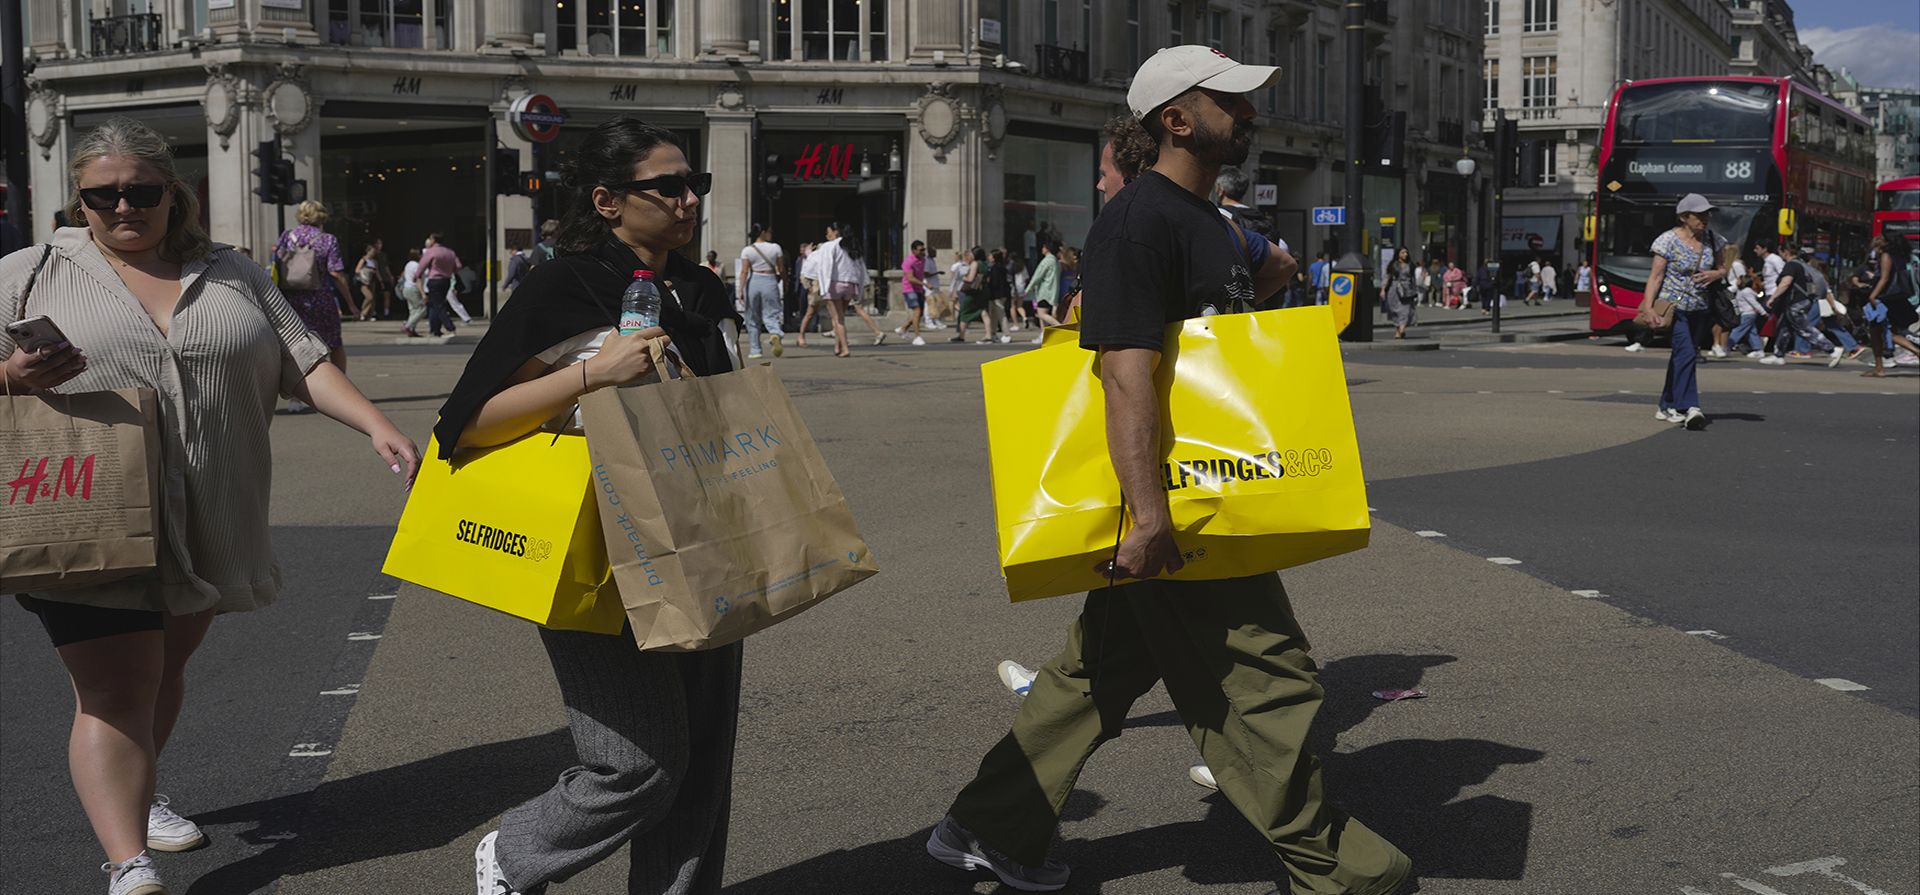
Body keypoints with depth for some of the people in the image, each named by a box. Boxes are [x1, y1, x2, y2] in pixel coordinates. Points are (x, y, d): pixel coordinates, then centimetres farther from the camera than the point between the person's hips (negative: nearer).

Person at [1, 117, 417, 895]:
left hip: (205, 529, 4)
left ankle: (138, 796, 40)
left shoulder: (232, 276, 10)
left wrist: (375, 425, -9)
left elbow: (304, 362, 5)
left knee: (165, 668, 18)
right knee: (116, 691, -8)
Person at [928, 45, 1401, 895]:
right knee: (1263, 675, 1)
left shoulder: (1202, 218, 15)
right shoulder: (1139, 222, -18)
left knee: (1102, 669, 16)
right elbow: (1126, 370, -27)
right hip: (1171, 510, -10)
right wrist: (1149, 512, -32)